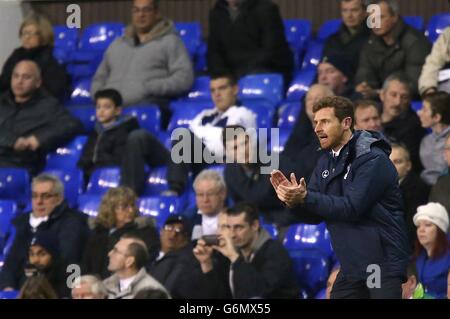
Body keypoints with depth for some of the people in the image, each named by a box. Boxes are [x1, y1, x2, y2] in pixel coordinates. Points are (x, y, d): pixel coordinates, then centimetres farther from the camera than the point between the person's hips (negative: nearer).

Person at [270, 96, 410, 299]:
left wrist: (305, 198, -27)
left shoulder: (372, 159, -14)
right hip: (351, 265, 8)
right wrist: (294, 200, -12)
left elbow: (352, 207, -23)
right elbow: (314, 215, 9)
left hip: (383, 263, -8)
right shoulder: (326, 163, 11)